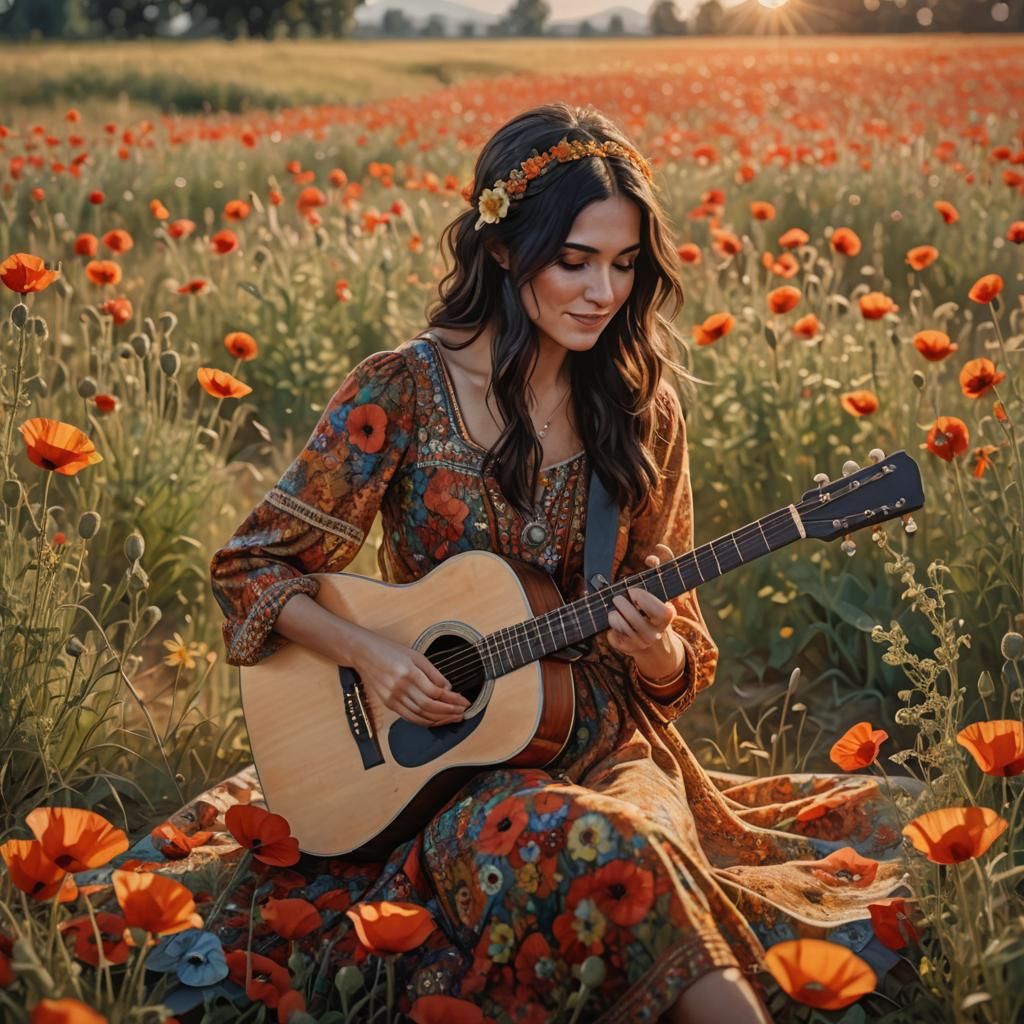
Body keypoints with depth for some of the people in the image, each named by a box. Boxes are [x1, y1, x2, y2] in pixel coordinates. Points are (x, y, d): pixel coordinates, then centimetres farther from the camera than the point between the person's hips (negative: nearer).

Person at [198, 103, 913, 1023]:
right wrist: (368, 655, -16)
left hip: (609, 749, 3)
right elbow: (251, 566, 0)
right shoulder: (404, 391, -6)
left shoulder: (641, 409, 4)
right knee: (596, 848, -36)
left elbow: (682, 664, 10)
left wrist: (657, 650, -14)